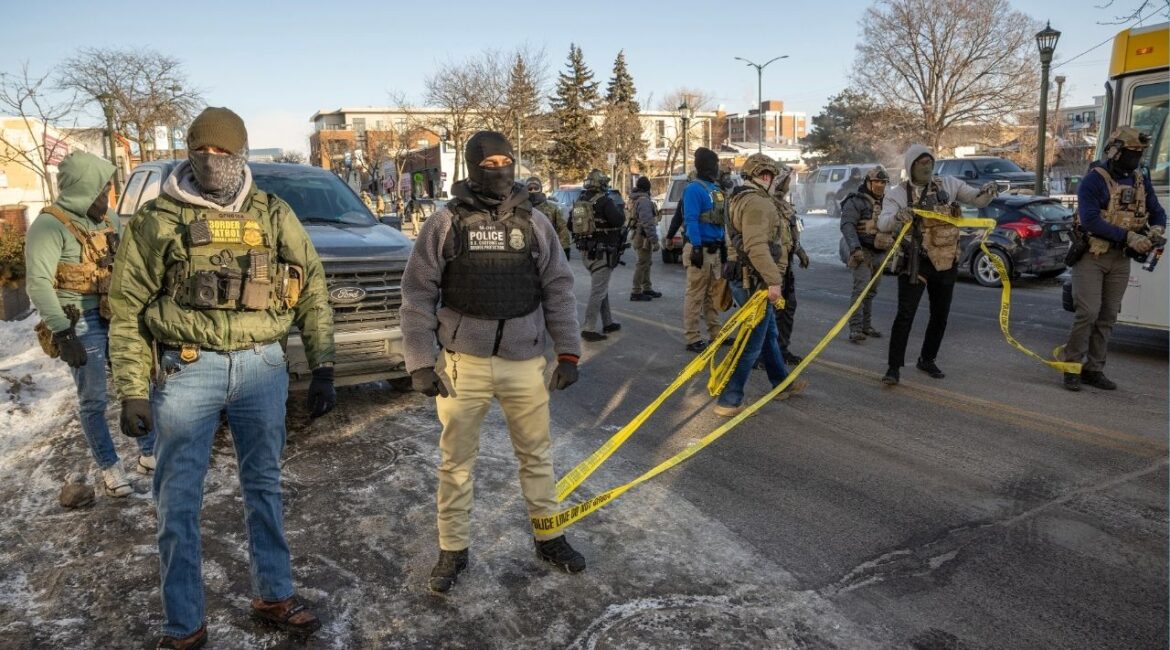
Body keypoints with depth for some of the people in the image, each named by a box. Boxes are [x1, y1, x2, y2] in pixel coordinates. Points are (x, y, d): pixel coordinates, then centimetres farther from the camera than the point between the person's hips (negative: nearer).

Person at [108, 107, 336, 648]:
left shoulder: (274, 215, 6)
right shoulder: (158, 219, 1)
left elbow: (313, 293, 7)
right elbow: (127, 308, 1)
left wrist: (322, 368, 2)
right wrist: (132, 391, -5)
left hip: (262, 366, 2)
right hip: (186, 370, -1)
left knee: (264, 486, 14)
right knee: (178, 498, 4)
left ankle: (274, 596, 31)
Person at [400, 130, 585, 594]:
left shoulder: (534, 224, 4)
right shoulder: (445, 224, -2)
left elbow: (558, 290, 7)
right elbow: (417, 296, -1)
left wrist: (567, 352, 2)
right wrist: (420, 362, -6)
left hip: (526, 362, 2)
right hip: (463, 363, -2)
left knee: (537, 454, 13)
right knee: (456, 461, 9)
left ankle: (549, 538, 32)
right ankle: (453, 550, 25)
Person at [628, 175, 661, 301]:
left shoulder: (635, 199, 13)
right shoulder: (644, 200, -19)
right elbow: (648, 223, -24)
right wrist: (654, 241, -24)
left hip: (639, 235, 10)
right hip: (644, 237, -10)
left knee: (645, 263, 17)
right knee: (642, 264, -5)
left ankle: (647, 289, 26)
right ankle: (636, 292, -1)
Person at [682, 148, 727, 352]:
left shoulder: (715, 188, 16)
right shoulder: (694, 189, -12)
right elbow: (691, 221, -19)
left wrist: (723, 247, 19)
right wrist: (696, 247, -25)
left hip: (715, 249, 9)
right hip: (700, 249, -9)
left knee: (713, 294, 15)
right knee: (695, 295, -6)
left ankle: (715, 333, 24)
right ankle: (693, 339, -3)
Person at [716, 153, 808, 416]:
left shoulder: (741, 199, 17)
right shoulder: (756, 202, -18)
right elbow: (756, 246, -29)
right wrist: (773, 280, -27)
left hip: (753, 279, 11)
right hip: (758, 281, -11)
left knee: (769, 334, 22)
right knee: (753, 341, -7)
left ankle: (782, 383, 38)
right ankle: (729, 400, -4)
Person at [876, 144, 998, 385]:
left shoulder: (948, 184, 5)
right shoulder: (898, 193, -5)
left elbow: (976, 200, 10)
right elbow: (883, 223, -19)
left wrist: (987, 193, -14)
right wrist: (898, 216, -41)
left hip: (946, 261, 4)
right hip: (916, 261, -4)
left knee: (940, 315, 13)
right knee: (905, 314, -11)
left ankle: (927, 360, 29)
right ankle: (894, 367, -7)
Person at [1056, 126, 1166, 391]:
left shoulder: (1140, 180, 10)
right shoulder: (1095, 180, -11)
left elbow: (1157, 212, 16)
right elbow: (1090, 220, -21)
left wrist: (1157, 229, -7)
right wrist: (1128, 236, -25)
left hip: (1121, 259, 6)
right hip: (1091, 256, -6)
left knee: (1107, 317, 7)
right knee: (1088, 312, -13)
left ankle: (1093, 369, 15)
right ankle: (1072, 365, 0)